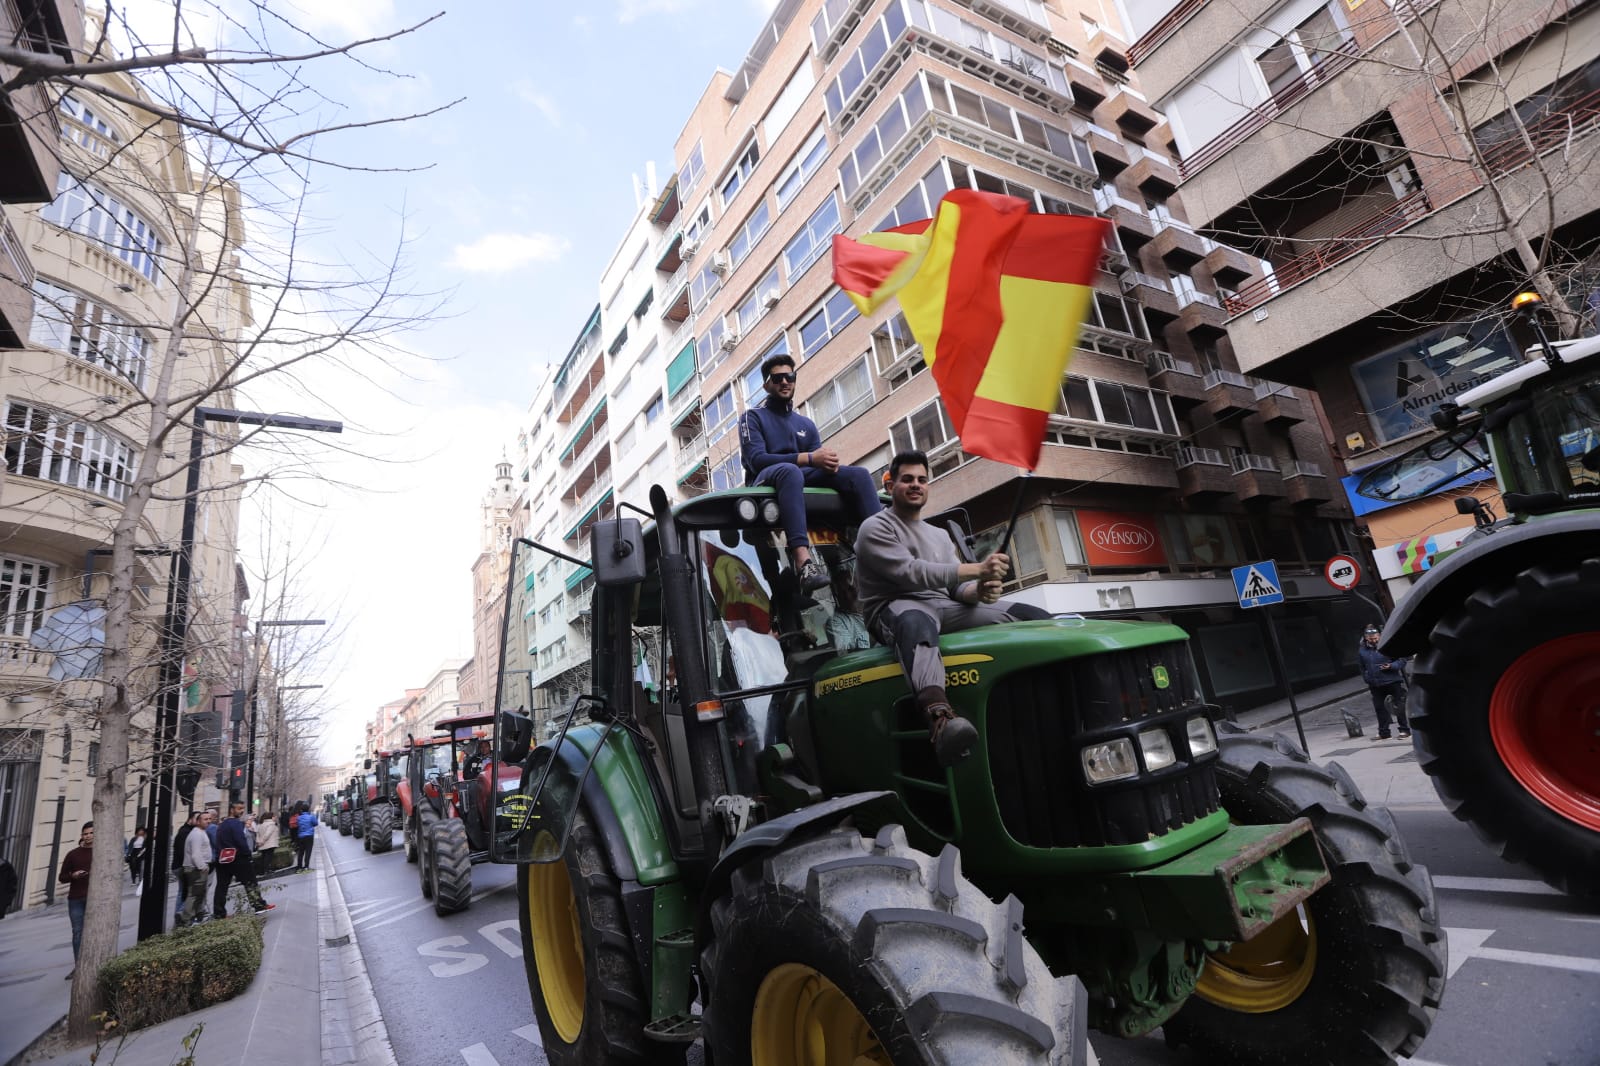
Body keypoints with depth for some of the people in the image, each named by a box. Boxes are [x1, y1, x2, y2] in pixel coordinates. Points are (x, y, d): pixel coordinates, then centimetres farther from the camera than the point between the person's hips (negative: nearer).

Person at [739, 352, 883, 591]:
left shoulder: (806, 424, 25)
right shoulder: (753, 417, 9)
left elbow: (818, 462, 13)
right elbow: (756, 459, -10)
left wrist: (829, 462, -15)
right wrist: (809, 458, -18)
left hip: (805, 480, 5)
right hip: (766, 480, -5)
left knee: (858, 474, -16)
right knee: (789, 470, -40)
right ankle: (803, 559, -59)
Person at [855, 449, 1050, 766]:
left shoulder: (940, 535, 25)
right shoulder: (876, 528, 2)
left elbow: (958, 587, 14)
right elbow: (910, 572, -14)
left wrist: (980, 590, -12)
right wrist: (977, 569, -19)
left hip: (944, 608, 7)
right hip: (895, 608, -7)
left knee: (1029, 616, -8)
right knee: (917, 622, -45)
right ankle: (940, 717, -68)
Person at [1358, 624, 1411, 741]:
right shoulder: (1362, 650, 6)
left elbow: (1402, 660, -5)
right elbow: (1363, 668, 19)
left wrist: (1391, 666, -21)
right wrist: (1367, 680, 15)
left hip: (1393, 682, -4)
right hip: (1376, 686, 4)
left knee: (1400, 706, 2)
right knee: (1380, 708, 8)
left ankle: (1405, 730, 13)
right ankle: (1383, 733, 17)